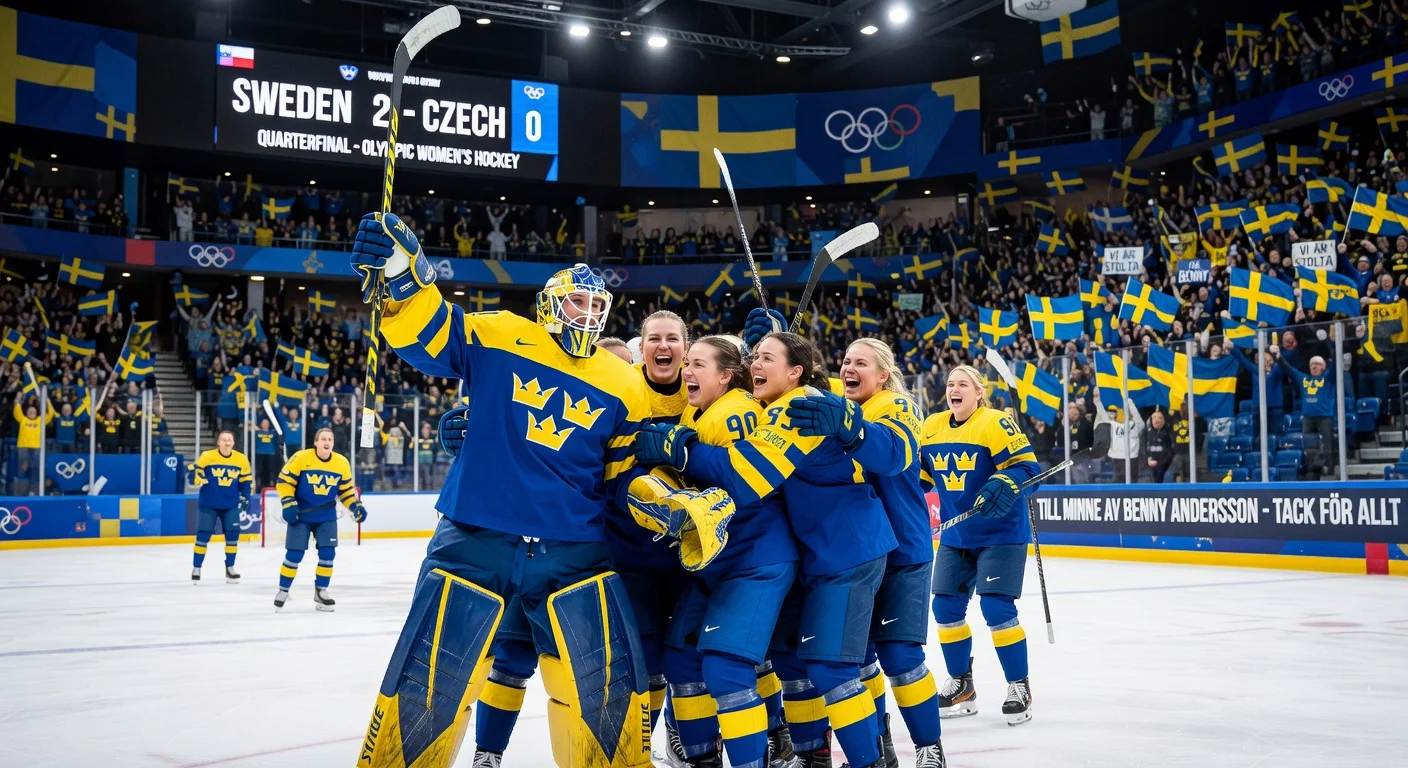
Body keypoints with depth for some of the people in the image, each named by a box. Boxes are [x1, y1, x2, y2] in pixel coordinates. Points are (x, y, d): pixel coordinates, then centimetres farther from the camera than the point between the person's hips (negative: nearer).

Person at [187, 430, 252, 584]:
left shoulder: (241, 459, -2)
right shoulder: (207, 456, -11)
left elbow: (246, 480, 9)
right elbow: (192, 471, -6)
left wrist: (245, 498, 6)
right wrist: (196, 478, -27)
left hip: (231, 504, 3)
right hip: (208, 504, -2)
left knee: (233, 534, 0)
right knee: (203, 535, -3)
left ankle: (230, 568, 15)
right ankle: (196, 569, 11)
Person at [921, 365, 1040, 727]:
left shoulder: (995, 423, -15)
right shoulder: (931, 428, 4)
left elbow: (1026, 465, -19)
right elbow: (919, 474, 15)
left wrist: (1003, 486, -36)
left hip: (1001, 533, -6)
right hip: (955, 536, 7)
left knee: (997, 608, -10)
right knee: (946, 608, 5)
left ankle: (1019, 687, 7)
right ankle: (960, 684, 22)